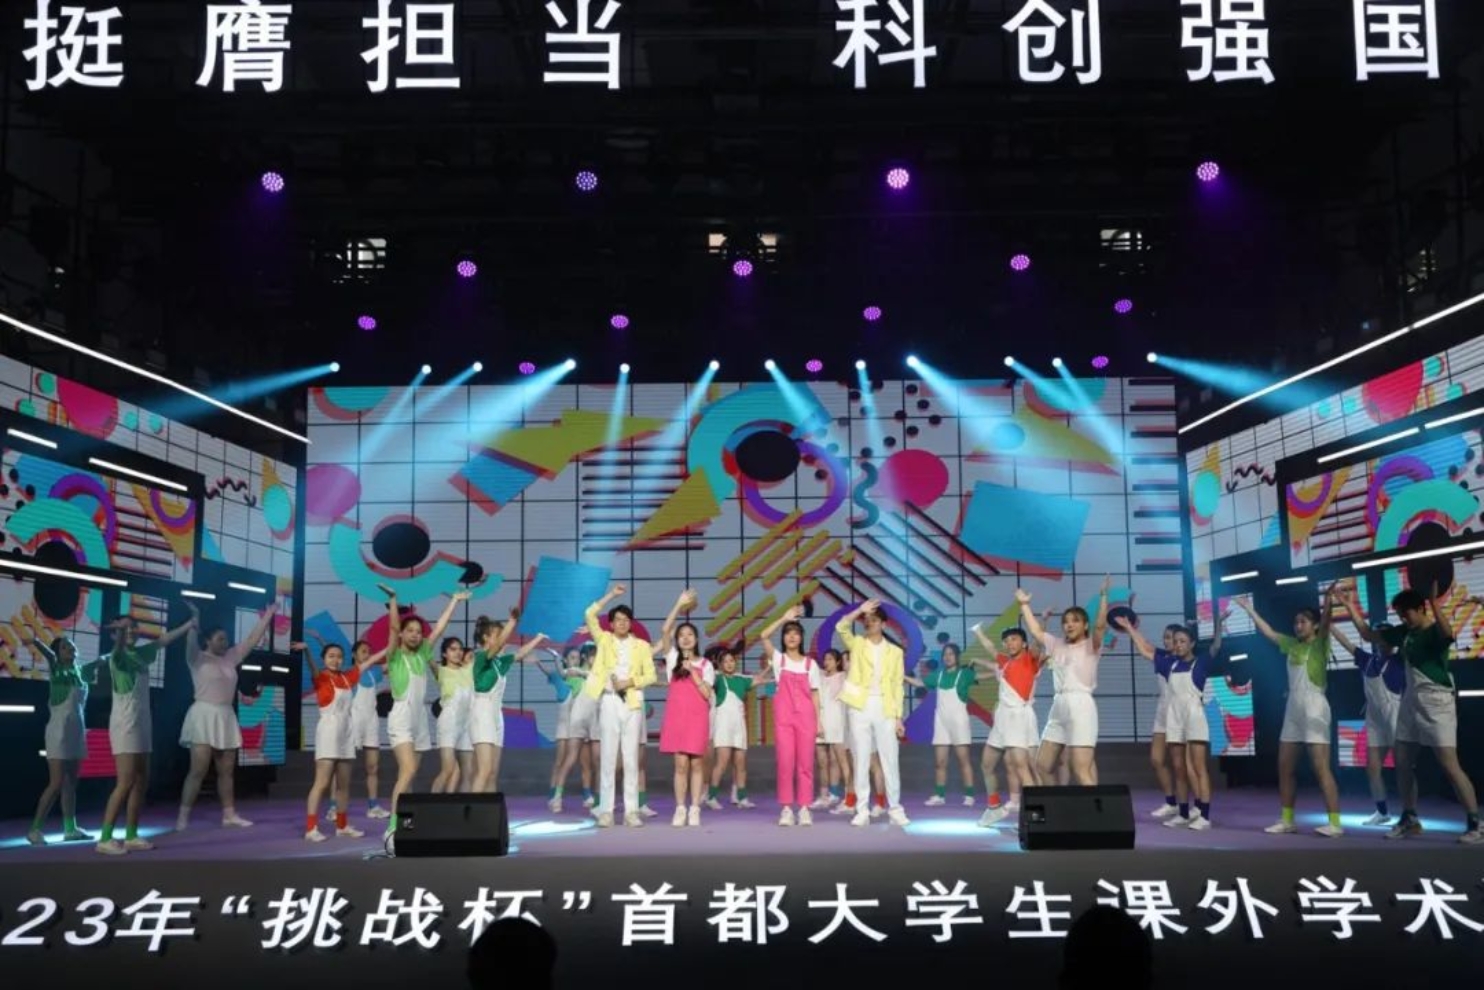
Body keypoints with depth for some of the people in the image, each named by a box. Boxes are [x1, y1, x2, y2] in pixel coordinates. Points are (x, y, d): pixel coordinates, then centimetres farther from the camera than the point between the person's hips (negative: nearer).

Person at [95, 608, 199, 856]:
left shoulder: (141, 654, 12)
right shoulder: (118, 656, -9)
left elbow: (164, 640, 26)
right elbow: (119, 646, -32)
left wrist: (191, 623, 32)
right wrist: (119, 629, -55)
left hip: (142, 724, 8)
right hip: (125, 725, -8)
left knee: (141, 782, 9)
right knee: (125, 783, -13)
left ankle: (131, 837, 16)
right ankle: (104, 839, -10)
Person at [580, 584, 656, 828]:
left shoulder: (642, 645, 9)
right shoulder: (604, 640, 8)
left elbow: (650, 676, 4)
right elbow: (589, 615, -5)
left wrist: (630, 682, -12)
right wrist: (611, 595, -4)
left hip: (633, 703, 1)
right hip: (609, 702, -1)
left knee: (631, 759, 1)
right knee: (607, 758, -1)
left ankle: (631, 811, 3)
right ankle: (606, 811, 0)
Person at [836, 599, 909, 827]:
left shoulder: (894, 651, 8)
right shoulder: (857, 644, 8)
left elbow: (897, 686, 7)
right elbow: (841, 627, -13)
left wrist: (898, 716, 1)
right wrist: (860, 610, -19)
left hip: (884, 709, 0)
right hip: (860, 707, 0)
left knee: (890, 760, 1)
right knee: (862, 759, 1)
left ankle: (895, 809, 8)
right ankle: (862, 811, 5)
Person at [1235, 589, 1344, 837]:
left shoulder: (1319, 644, -4)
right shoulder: (1292, 645, 14)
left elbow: (1325, 624, -22)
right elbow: (1269, 632, 26)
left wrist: (1328, 600, -39)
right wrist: (1249, 609, 28)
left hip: (1314, 708, -8)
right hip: (1293, 708, 8)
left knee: (1321, 768, -11)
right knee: (1285, 767, 8)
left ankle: (1335, 823, -10)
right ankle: (1287, 820, 15)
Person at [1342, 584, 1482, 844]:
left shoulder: (1435, 631, -12)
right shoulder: (1403, 633, 9)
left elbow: (1448, 634, -37)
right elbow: (1368, 634, 19)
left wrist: (1435, 603, -49)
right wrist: (1351, 607, 13)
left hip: (1436, 703, -8)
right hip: (1410, 701, 8)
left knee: (1450, 766, -11)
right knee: (1403, 764, 10)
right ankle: (1410, 819, 21)